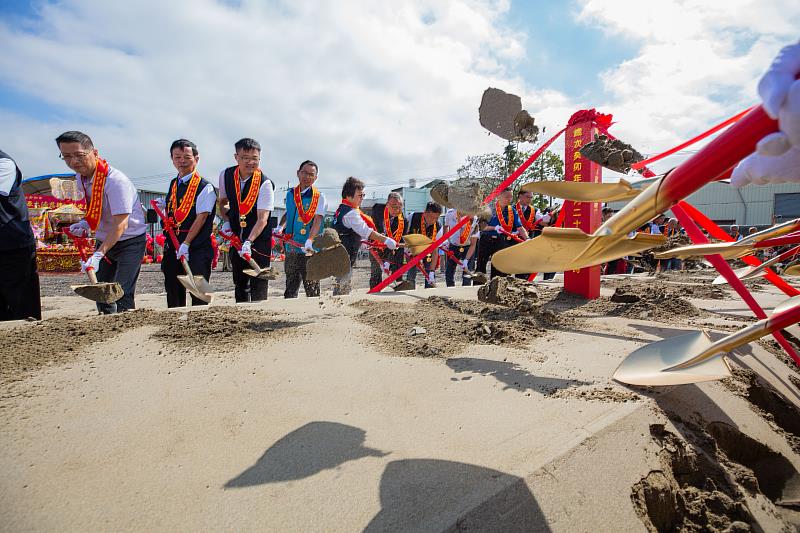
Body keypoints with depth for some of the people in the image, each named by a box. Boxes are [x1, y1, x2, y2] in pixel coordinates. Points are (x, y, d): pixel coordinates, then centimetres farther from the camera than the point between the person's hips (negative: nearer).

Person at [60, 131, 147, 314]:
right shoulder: (80, 177, 1)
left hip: (130, 241, -8)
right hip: (104, 240, 8)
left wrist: (98, 255, -35)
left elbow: (121, 225, -30)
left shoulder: (115, 180, -25)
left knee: (122, 294, -17)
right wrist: (85, 223, -1)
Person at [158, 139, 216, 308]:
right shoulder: (172, 185, 16)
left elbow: (201, 217, -13)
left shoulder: (205, 187, -6)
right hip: (173, 248, 7)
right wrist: (164, 206, 4)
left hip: (197, 249, -7)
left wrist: (186, 244, -18)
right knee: (173, 292, 12)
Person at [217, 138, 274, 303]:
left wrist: (249, 242, -34)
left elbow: (262, 219, -24)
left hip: (259, 238, -5)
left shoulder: (265, 183, -17)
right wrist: (226, 221, 0)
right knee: (239, 282, 14)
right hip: (236, 238, 5)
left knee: (258, 283, -8)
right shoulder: (226, 175, -1)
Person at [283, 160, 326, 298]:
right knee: (290, 288, 13)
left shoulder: (319, 197, -4)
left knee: (311, 289, -2)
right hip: (291, 248, 5)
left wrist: (310, 241, -29)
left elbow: (317, 221, -15)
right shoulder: (290, 193, 11)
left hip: (309, 250, -5)